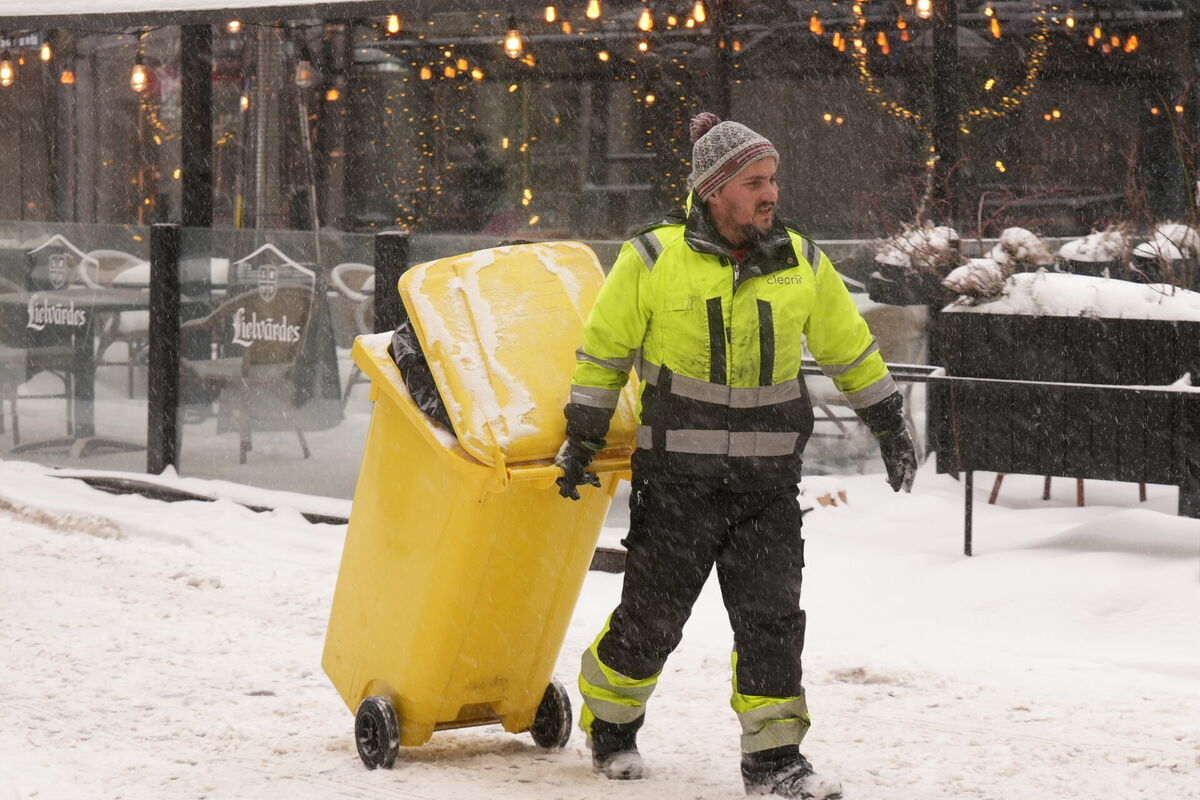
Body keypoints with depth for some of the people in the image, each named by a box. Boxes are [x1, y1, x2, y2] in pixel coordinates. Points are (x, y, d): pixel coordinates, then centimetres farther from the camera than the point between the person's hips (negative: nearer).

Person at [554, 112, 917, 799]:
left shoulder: (801, 263, 4)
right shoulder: (654, 260, -6)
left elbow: (851, 349, 17)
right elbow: (604, 353, 3)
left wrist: (890, 425, 18)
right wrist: (583, 441, 5)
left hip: (769, 482, 3)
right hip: (678, 478, -3)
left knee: (773, 619, 0)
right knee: (652, 615, 4)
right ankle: (609, 723, 27)